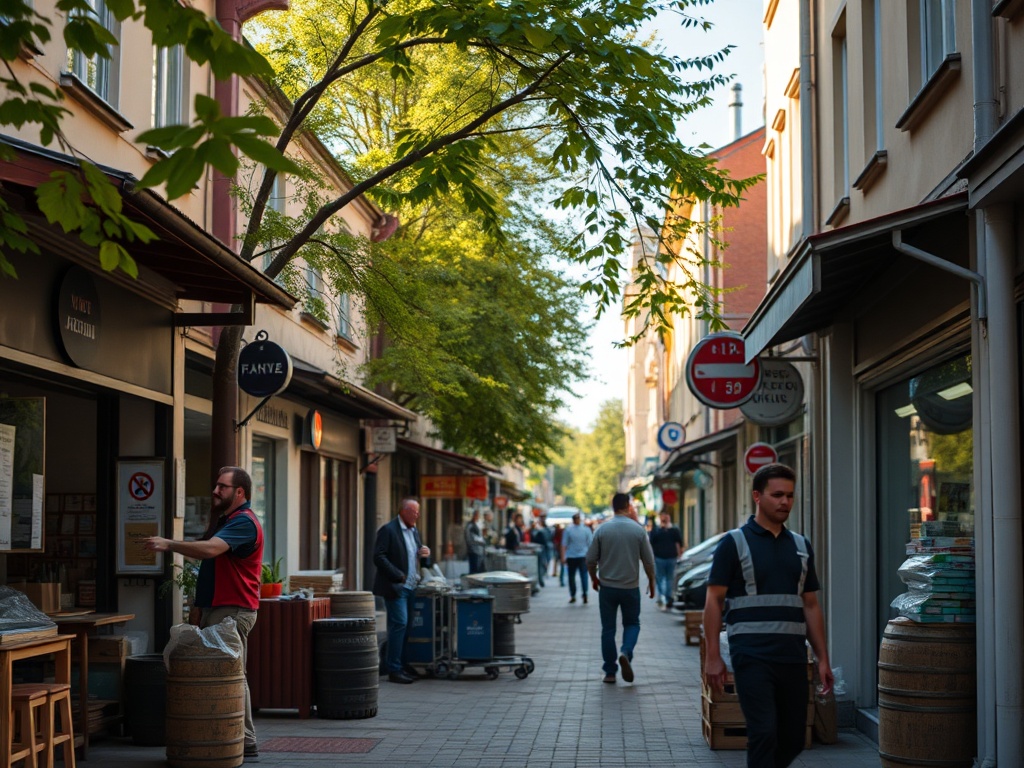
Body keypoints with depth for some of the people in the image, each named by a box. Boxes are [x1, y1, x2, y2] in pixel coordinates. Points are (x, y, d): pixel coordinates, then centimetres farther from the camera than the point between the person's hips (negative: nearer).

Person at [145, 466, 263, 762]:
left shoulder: (244, 522, -14)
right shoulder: (225, 520, 21)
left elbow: (210, 549, -28)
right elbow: (207, 554, 28)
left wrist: (169, 544, -22)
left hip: (233, 611, -11)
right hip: (216, 608, 11)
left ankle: (246, 743, -4)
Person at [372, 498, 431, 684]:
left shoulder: (414, 532, 18)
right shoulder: (388, 530, -8)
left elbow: (422, 561, 24)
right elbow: (379, 557, -15)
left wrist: (425, 555, 0)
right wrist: (398, 576, -18)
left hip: (410, 587, 8)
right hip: (395, 586, -8)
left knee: (401, 625, 6)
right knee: (399, 624, -11)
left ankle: (397, 666, 10)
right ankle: (394, 670, -7)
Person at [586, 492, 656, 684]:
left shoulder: (602, 530, -5)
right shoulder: (638, 530, -5)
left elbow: (590, 559, -2)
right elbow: (648, 561, -1)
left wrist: (594, 579, 16)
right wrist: (651, 582, 14)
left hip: (607, 587, 0)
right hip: (631, 587, 0)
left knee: (608, 629, 8)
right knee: (632, 624, 16)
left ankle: (610, 672, 7)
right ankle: (626, 653, -12)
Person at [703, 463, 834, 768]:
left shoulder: (801, 546, 13)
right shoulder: (734, 543, -2)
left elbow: (810, 606, 16)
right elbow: (714, 601, -5)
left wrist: (823, 659, 10)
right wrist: (712, 657, -11)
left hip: (793, 657, 5)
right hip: (752, 656, -5)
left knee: (793, 739, 9)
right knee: (764, 734, -11)